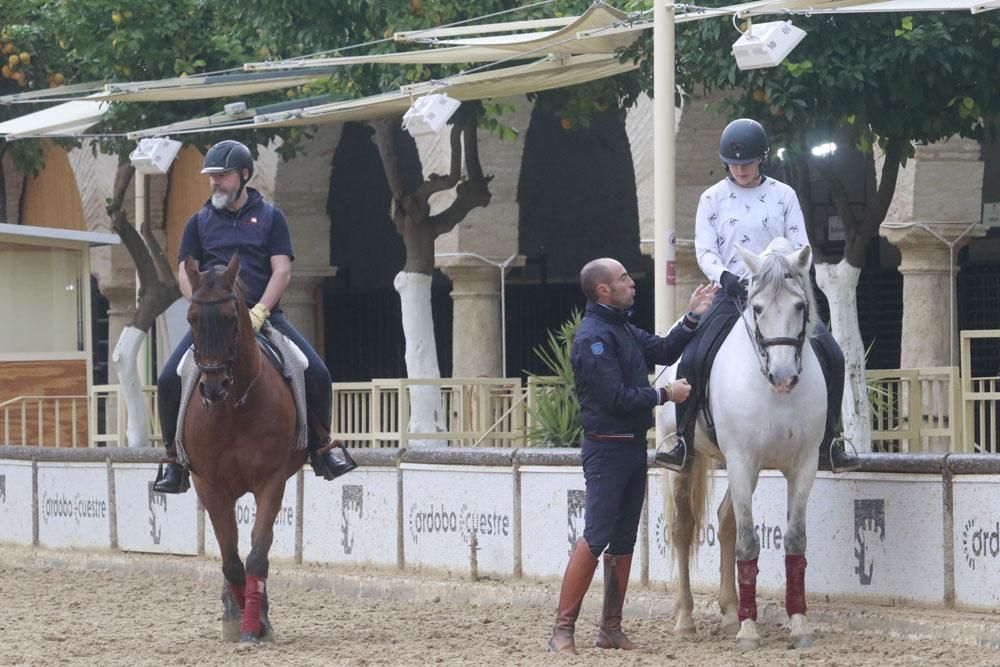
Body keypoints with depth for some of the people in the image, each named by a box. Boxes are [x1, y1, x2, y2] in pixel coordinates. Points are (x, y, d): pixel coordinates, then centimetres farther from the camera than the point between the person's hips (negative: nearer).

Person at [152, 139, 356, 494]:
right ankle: (173, 458, -3)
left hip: (263, 315, -1)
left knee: (317, 374, -16)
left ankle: (321, 448, 4)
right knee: (169, 380, -19)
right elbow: (185, 274, 5)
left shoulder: (270, 217, 7)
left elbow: (282, 270, -2)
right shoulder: (200, 222, 10)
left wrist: (259, 312, -17)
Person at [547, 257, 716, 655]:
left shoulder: (623, 330, 14)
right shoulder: (593, 338, -16)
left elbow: (663, 351, 22)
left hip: (633, 447, 9)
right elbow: (618, 398, -21)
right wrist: (666, 395, -11)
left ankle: (611, 629, 15)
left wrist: (693, 318, 13)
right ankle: (563, 629, -11)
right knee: (595, 539, -12)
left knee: (623, 542, 10)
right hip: (607, 449, -9)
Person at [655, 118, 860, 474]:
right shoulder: (713, 199, 4)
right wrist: (724, 275, -22)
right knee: (692, 358, -20)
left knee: (831, 356, -12)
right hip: (732, 294, -1)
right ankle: (683, 444, -6)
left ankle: (829, 444, -1)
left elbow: (801, 249, 5)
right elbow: (705, 250, -1)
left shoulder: (783, 196, 6)